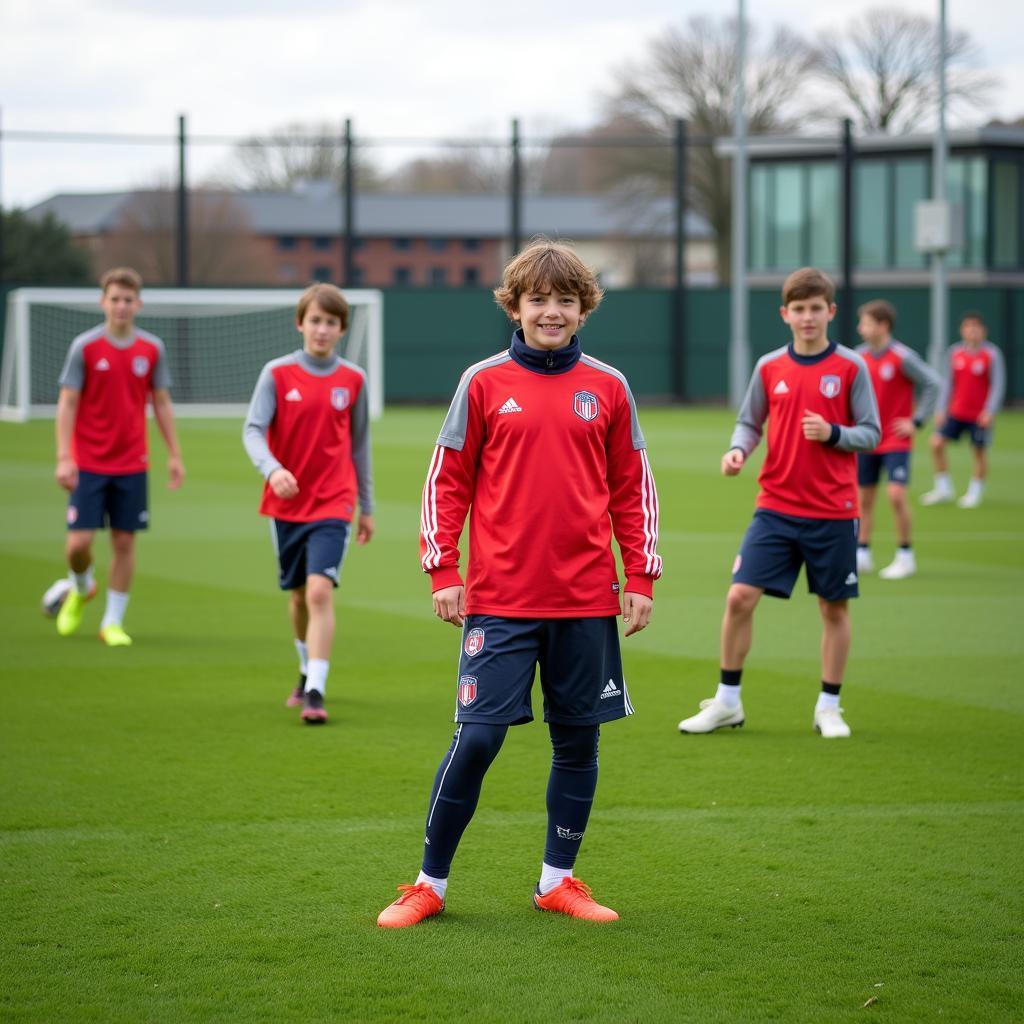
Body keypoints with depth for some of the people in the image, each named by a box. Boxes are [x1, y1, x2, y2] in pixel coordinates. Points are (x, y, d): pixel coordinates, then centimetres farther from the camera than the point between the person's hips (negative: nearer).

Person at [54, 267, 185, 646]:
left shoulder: (152, 349, 3)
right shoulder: (85, 347, -5)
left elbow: (161, 404, 11)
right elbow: (67, 404, -4)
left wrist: (174, 455, 7)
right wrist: (63, 458, -11)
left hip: (132, 465, 2)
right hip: (88, 464, -2)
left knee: (124, 541, 2)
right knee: (78, 542, -7)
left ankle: (113, 622, 13)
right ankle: (81, 590, 25)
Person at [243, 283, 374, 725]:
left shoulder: (353, 380, 1)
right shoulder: (277, 373, -3)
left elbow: (360, 444, 11)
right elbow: (253, 429, -11)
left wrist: (367, 507, 15)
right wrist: (272, 469, -31)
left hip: (333, 505, -1)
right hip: (286, 504, 2)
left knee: (320, 590, -18)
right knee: (298, 594, 14)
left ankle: (315, 691, -22)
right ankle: (308, 671, 38)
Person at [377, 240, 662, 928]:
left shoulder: (608, 389, 7)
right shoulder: (484, 384, 2)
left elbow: (633, 489, 11)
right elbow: (447, 482, 5)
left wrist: (641, 578, 6)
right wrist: (443, 572, -2)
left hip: (586, 600, 2)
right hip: (501, 600, -2)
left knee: (579, 741, 6)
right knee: (477, 737, -6)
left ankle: (558, 882, 19)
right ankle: (431, 885, 6)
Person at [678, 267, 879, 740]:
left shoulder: (851, 367, -3)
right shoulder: (769, 367, 4)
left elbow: (871, 433, -1)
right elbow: (749, 422, 12)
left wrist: (833, 433, -20)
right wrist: (738, 449, -9)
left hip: (833, 511, -1)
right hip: (776, 508, 2)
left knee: (834, 608, 5)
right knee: (740, 597, -6)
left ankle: (829, 707, 20)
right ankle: (727, 702, 7)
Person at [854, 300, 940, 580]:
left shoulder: (902, 357, -14)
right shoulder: (859, 356, 3)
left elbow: (932, 383, -11)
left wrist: (917, 421, -12)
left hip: (896, 440, -5)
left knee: (896, 494, -15)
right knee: (865, 497, 7)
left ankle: (905, 556, -2)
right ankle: (862, 554, 17)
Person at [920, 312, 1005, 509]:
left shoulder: (992, 354, -8)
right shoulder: (955, 352, 2)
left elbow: (998, 385, -7)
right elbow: (948, 382, 9)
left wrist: (990, 411, -16)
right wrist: (941, 409, 3)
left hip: (980, 415, -3)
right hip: (956, 412, 3)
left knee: (980, 452, 4)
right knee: (937, 443, -7)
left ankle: (975, 492, 22)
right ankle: (943, 489, 5)